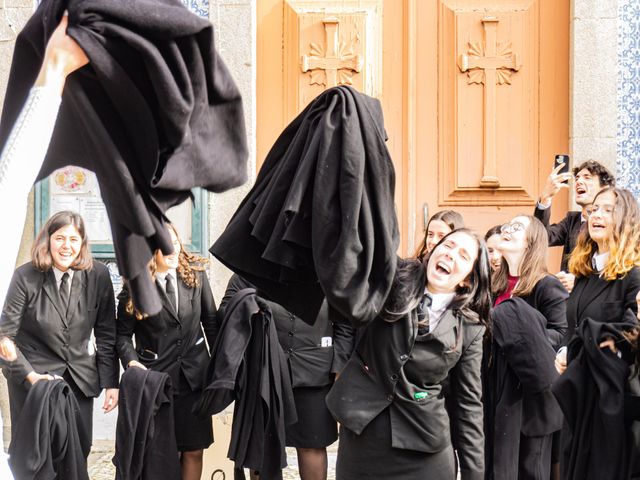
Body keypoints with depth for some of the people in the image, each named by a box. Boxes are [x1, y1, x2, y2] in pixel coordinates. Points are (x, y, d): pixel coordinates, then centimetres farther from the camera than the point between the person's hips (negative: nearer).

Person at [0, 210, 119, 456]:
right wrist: (29, 375, -16)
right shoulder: (25, 277, -13)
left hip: (80, 378, 2)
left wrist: (111, 383, -3)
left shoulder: (98, 275, -7)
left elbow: (106, 334, 0)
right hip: (33, 376, -2)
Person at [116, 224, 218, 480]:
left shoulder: (195, 273, -1)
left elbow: (211, 321, 5)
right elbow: (123, 334, -1)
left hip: (195, 375, 2)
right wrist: (132, 361, -19)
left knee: (194, 450, 7)